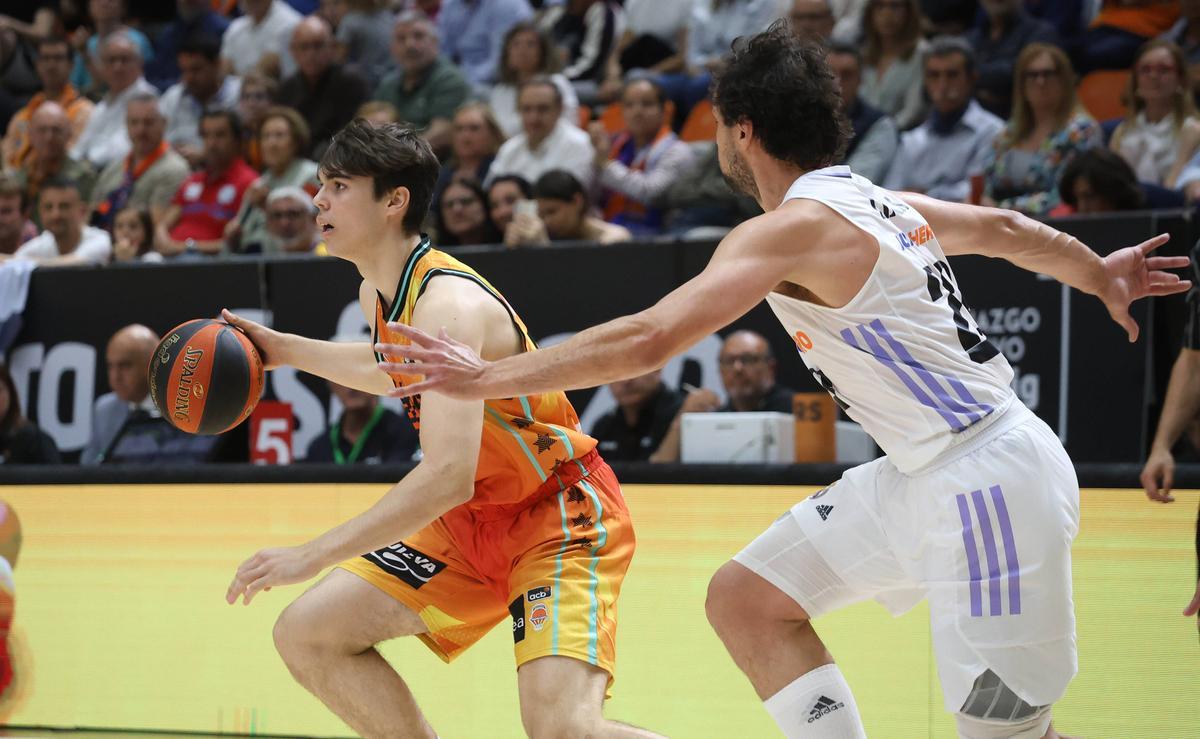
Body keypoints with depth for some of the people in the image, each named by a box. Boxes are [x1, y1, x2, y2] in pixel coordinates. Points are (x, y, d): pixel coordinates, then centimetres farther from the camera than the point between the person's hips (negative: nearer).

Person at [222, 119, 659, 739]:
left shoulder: (448, 304, -27)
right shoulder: (379, 294, 2)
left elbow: (448, 475, -37)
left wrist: (313, 556, -37)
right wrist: (288, 351, 16)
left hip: (562, 512, -9)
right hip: (472, 519, 9)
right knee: (306, 635, 1)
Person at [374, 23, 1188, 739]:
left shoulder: (794, 227, -17)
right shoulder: (880, 203, 9)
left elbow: (649, 339, -27)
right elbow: (1006, 229, 26)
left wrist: (488, 376, -21)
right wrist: (1099, 274, 47)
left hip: (989, 481, -9)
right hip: (923, 474, 9)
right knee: (746, 599, 9)